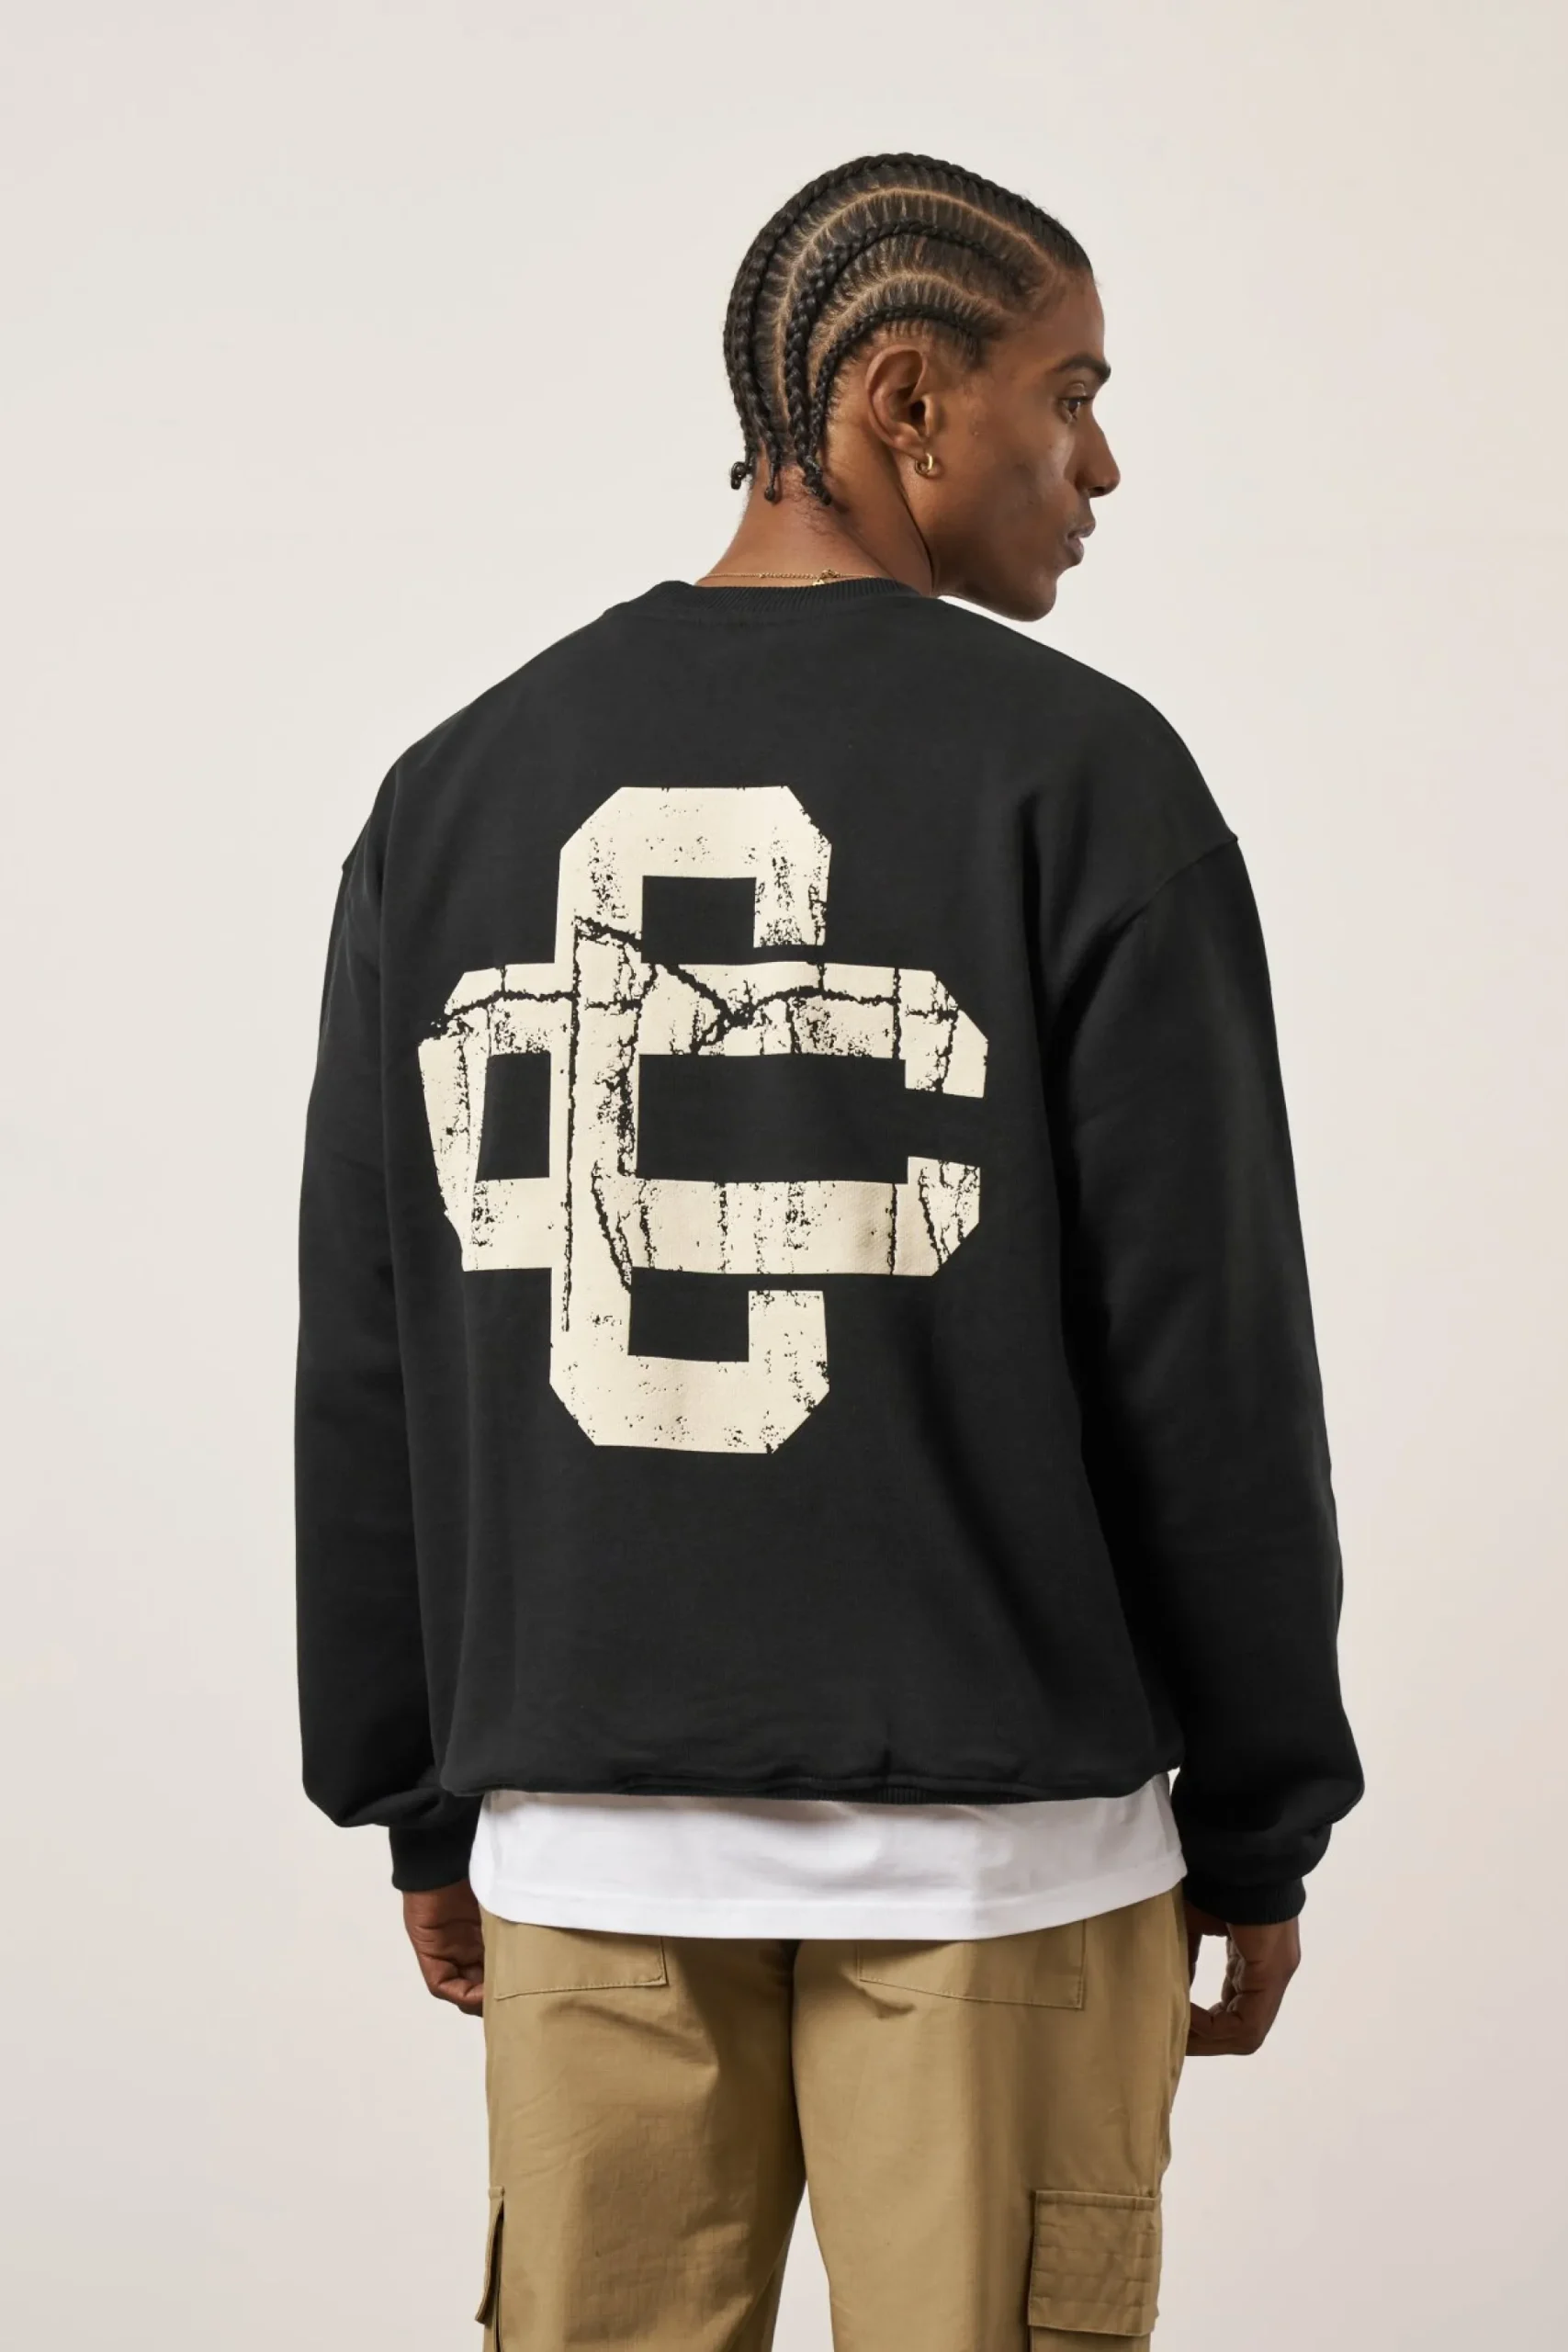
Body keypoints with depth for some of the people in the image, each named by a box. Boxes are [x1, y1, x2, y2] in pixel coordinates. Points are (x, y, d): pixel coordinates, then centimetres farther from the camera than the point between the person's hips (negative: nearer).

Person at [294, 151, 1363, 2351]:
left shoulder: (454, 793, 6)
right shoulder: (1083, 775, -7)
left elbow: (366, 1364, 8)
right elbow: (1205, 1349, -8)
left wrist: (421, 1799, 16)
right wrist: (1262, 1828, 2)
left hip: (586, 1837, 4)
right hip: (994, 1840, -4)